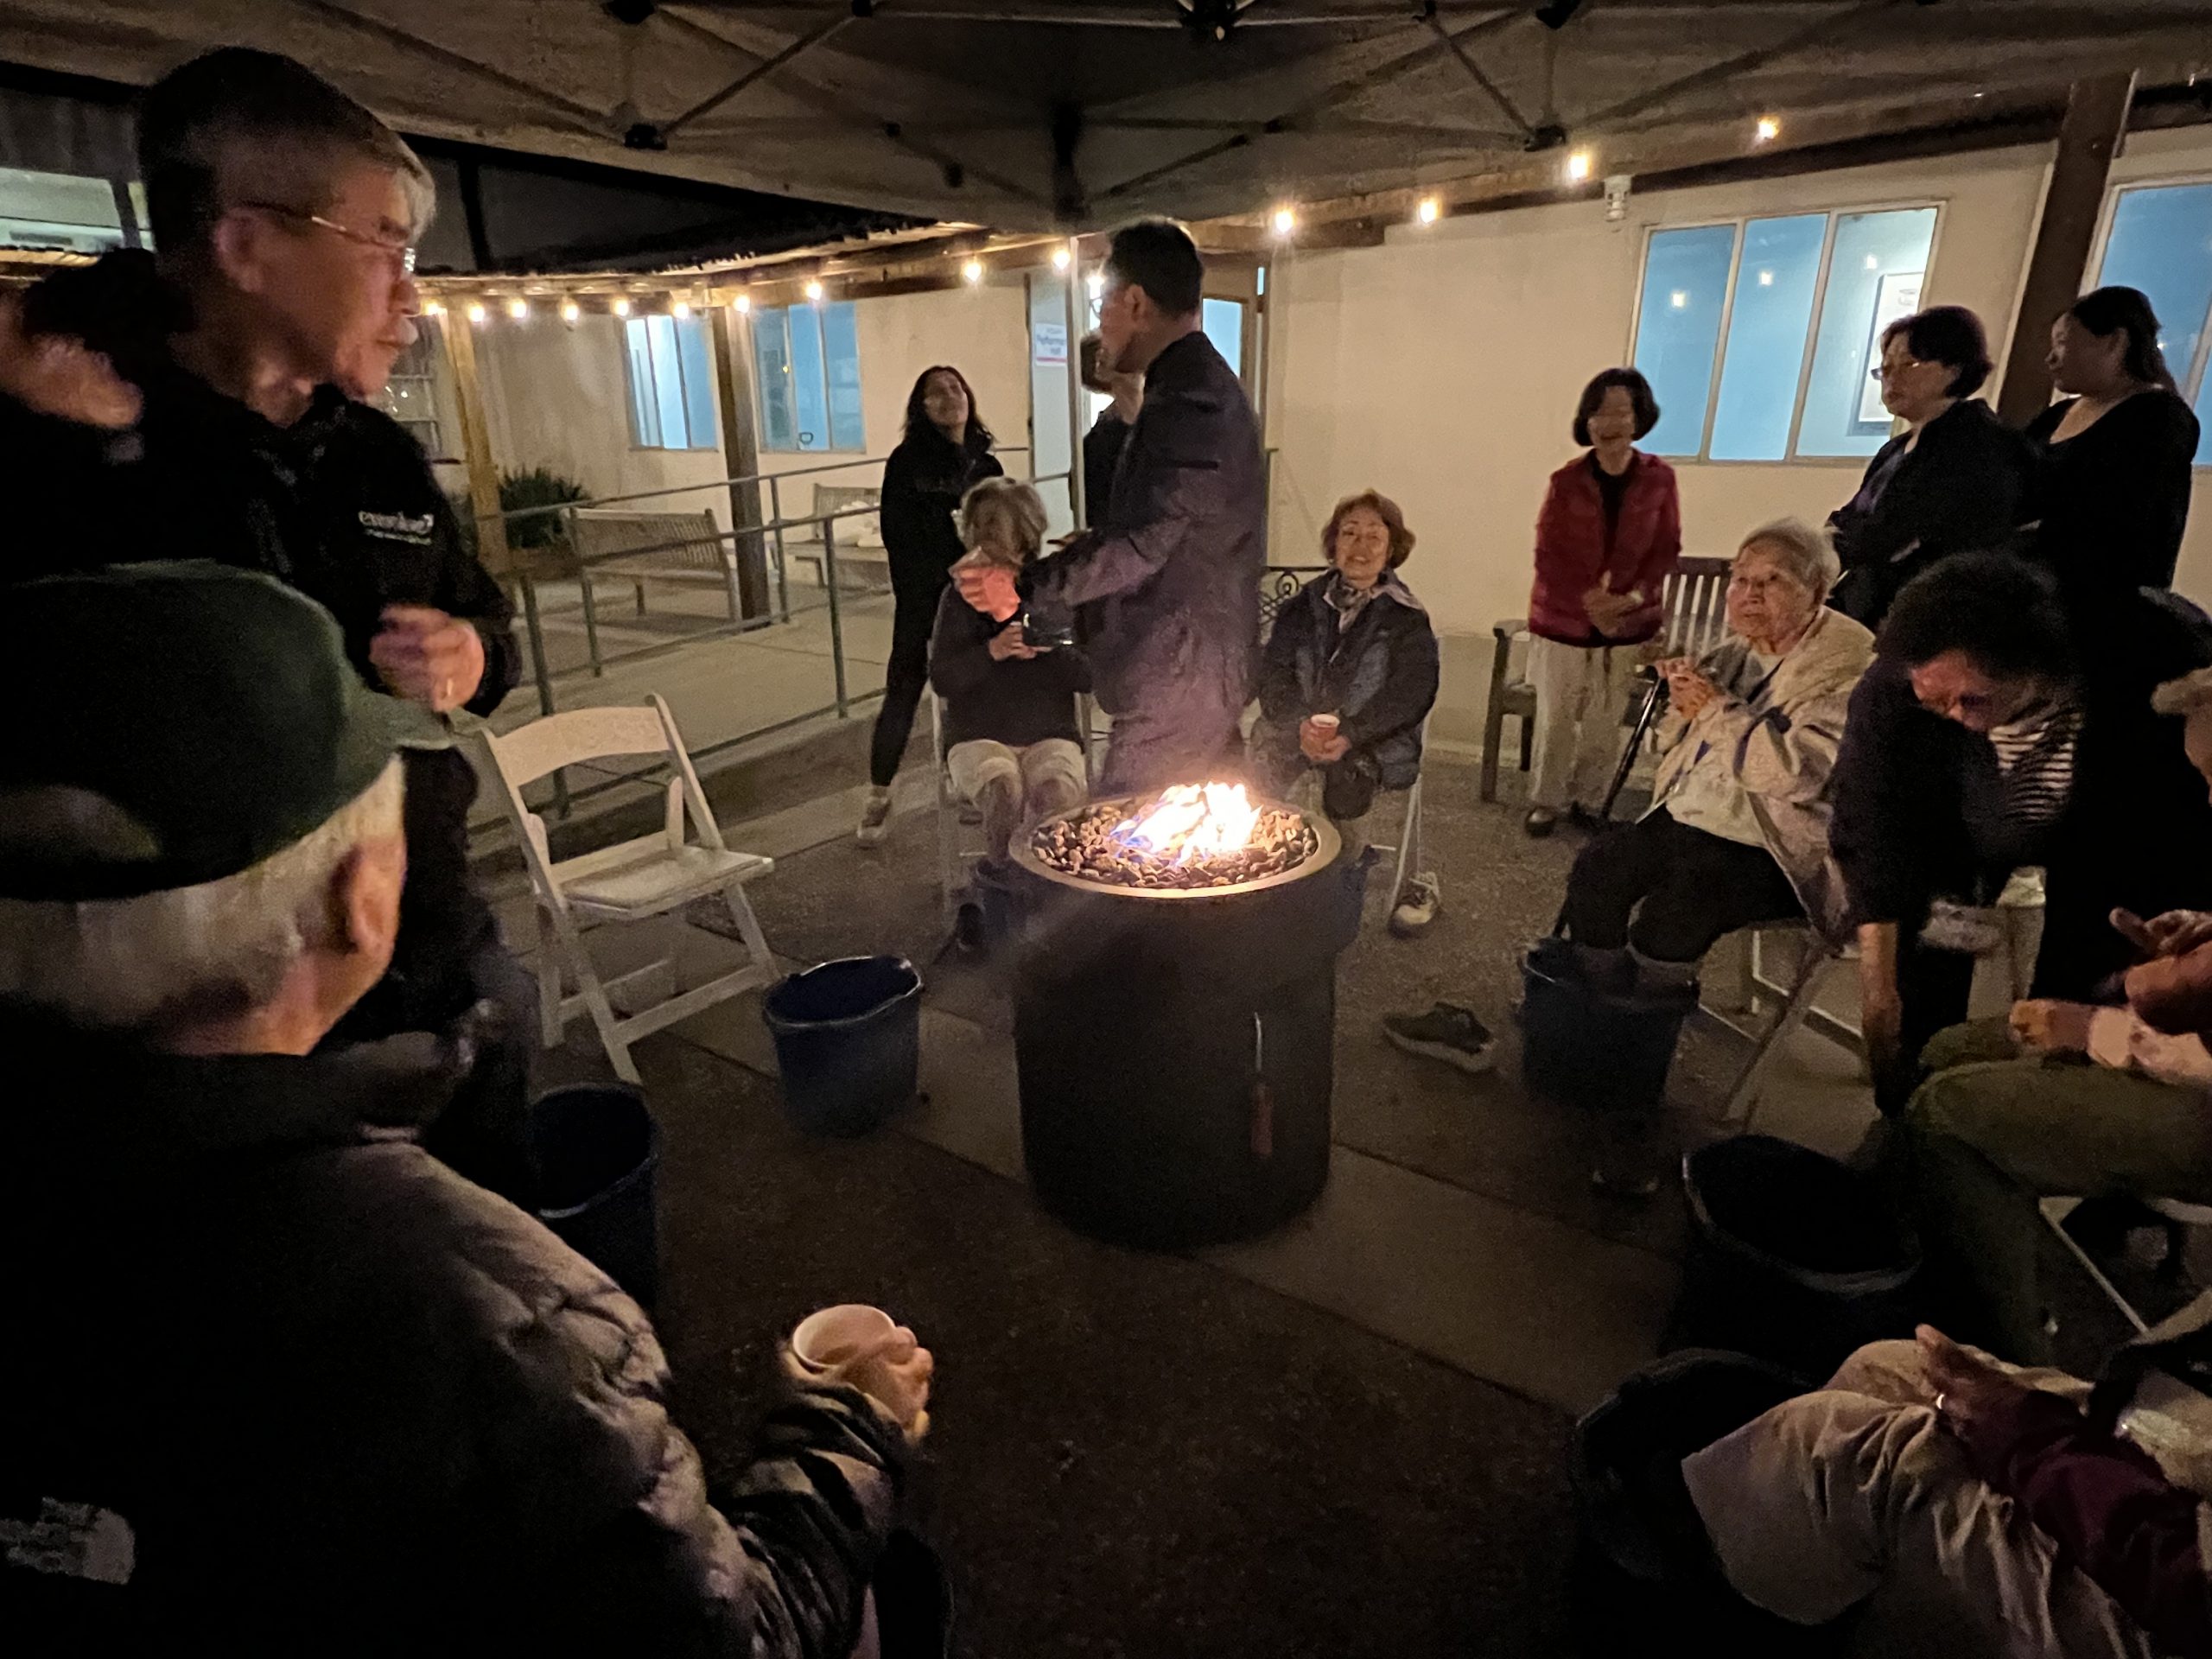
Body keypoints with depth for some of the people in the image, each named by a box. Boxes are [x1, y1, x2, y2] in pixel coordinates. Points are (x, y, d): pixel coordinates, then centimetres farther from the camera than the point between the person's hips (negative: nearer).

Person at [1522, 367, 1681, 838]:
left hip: (1630, 623, 1)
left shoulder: (1659, 479, -3)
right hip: (1563, 620, -1)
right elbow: (1547, 556, -6)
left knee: (1606, 723, 7)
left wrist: (1630, 597, -15)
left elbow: (1666, 552, 0)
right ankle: (1546, 801, 17)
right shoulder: (1565, 481, -5)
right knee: (1555, 720, 3)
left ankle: (1590, 801, 22)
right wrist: (1587, 600, -17)